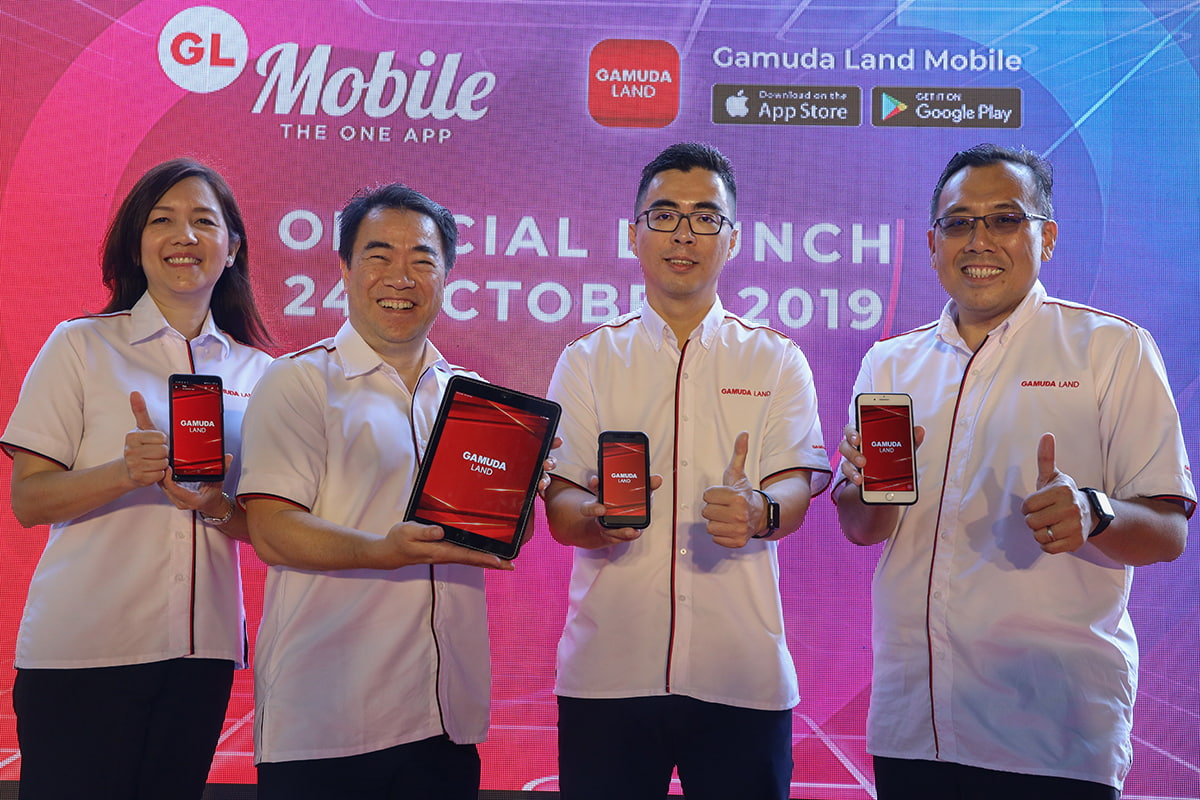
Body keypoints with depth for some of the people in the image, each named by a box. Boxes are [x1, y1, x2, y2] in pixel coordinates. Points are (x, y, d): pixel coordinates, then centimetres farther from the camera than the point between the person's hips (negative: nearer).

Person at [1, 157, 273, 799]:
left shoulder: (255, 371, 10)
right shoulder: (81, 346, 1)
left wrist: (215, 505, -12)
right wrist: (128, 473, -22)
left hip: (203, 650, 3)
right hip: (81, 649, -3)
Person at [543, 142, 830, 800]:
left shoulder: (777, 361, 8)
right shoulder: (587, 361, 9)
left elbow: (796, 489, -3)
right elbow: (559, 509, 1)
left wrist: (757, 512, -27)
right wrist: (598, 515, -24)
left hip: (743, 674, 0)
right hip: (607, 674, 0)